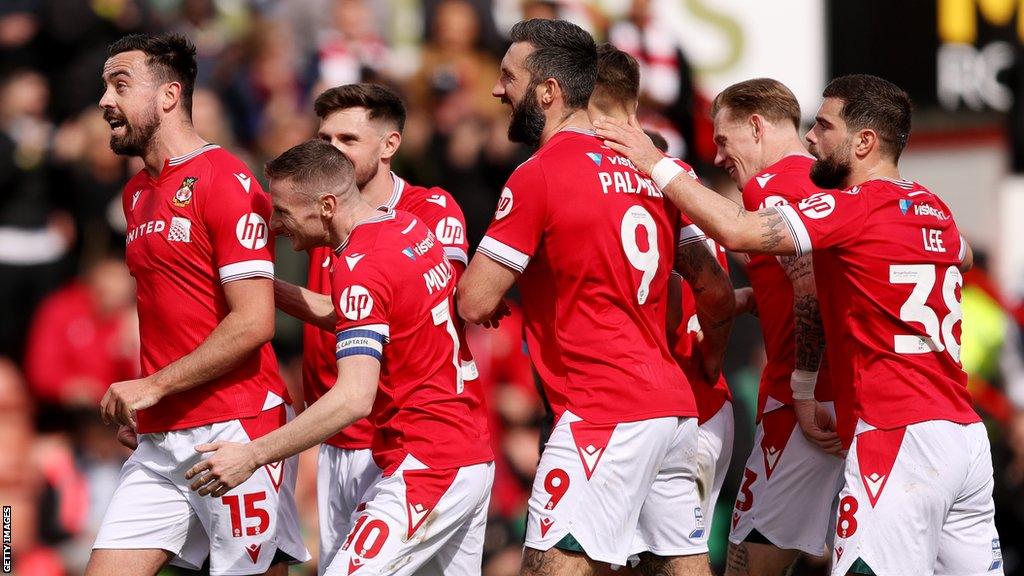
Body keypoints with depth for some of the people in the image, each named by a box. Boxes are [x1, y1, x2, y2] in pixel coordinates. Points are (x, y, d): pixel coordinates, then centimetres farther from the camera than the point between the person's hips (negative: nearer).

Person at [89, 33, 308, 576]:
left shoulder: (226, 180, -10)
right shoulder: (137, 194, 16)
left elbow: (254, 323, -16)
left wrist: (154, 386, -14)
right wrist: (140, 410, 13)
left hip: (236, 429, -8)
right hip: (160, 439, 8)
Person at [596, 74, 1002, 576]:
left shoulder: (855, 208, -8)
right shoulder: (934, 210, 16)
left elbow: (736, 230, -17)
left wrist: (656, 165, -4)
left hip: (900, 439, -8)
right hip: (967, 435, 8)